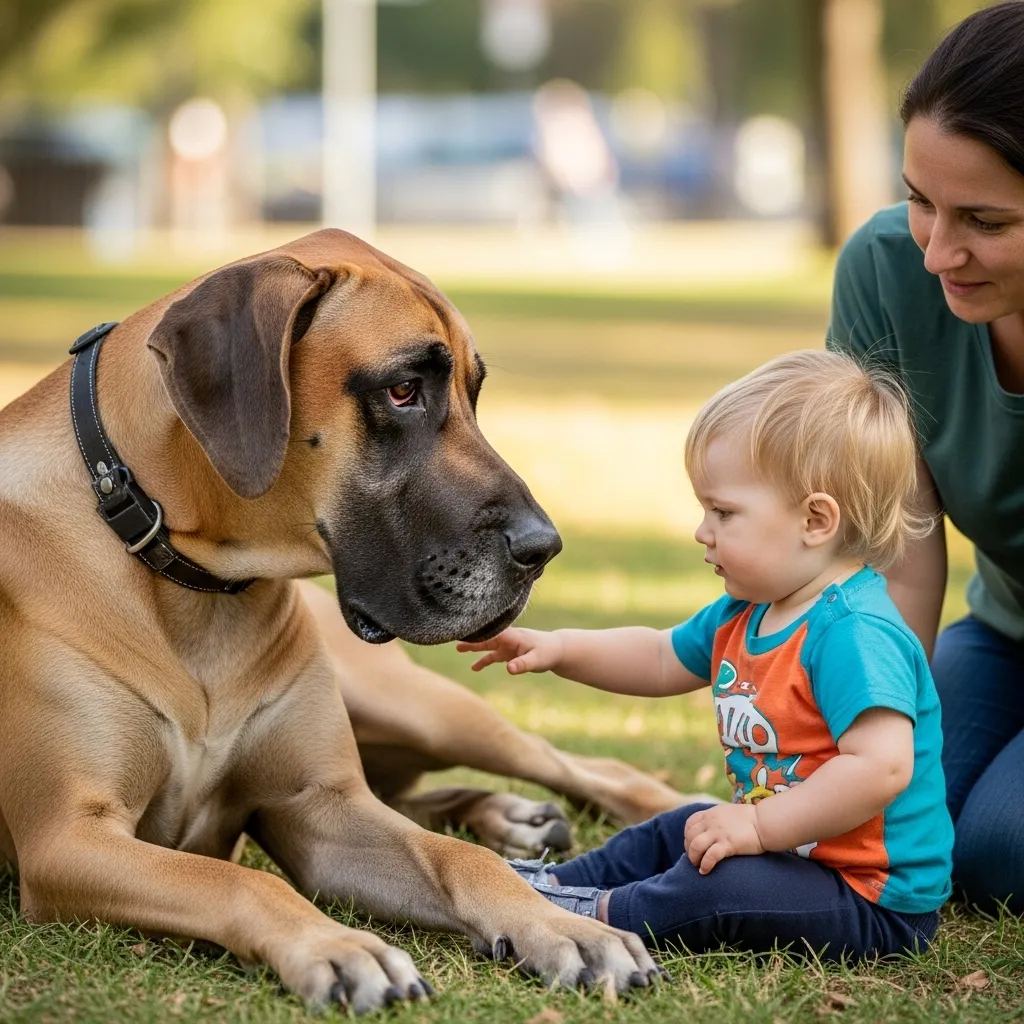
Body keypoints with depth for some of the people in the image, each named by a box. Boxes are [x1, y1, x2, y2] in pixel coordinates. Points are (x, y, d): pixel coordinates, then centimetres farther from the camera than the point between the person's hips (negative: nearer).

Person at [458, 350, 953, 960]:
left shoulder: (854, 634, -26)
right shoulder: (748, 615, 8)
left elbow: (882, 767, -36)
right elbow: (662, 660, 24)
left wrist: (760, 825, -30)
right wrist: (558, 649, 12)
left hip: (877, 903, -11)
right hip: (794, 847, 11)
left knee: (717, 887, -29)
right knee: (676, 832, 28)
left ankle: (595, 913, -12)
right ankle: (556, 883, 30)